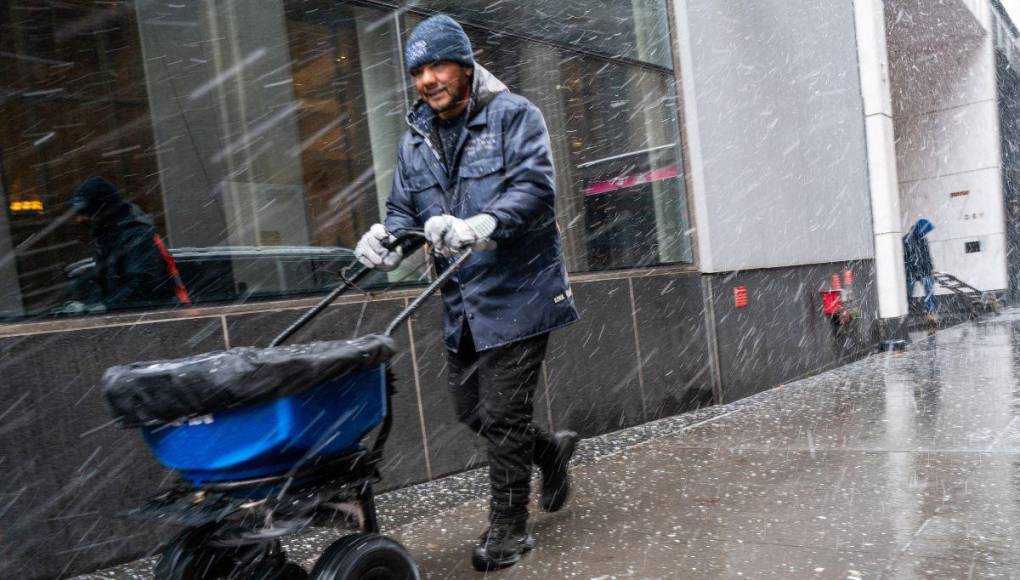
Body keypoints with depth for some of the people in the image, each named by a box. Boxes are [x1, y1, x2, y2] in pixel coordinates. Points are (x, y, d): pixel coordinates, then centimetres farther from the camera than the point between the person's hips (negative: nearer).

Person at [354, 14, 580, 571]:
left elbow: (533, 186, -19)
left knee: (502, 415, -3)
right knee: (471, 410, 15)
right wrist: (386, 236, -11)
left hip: (517, 294, -7)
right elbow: (403, 207, 14)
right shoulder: (413, 141, 13)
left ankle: (507, 527, 16)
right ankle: (551, 451, 41)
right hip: (461, 303, 7)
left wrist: (483, 225, -37)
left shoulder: (513, 115, -6)